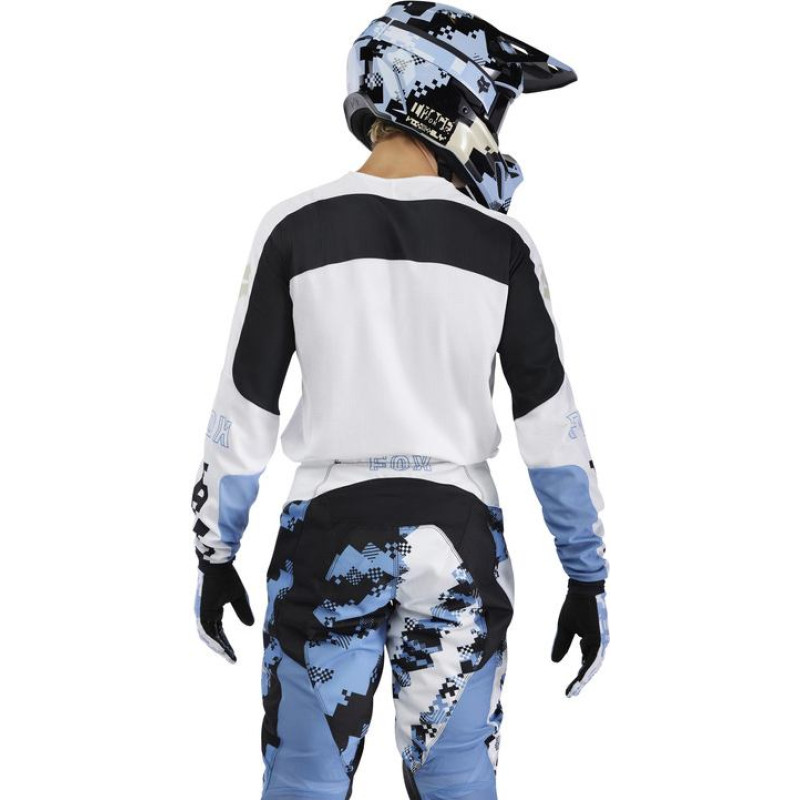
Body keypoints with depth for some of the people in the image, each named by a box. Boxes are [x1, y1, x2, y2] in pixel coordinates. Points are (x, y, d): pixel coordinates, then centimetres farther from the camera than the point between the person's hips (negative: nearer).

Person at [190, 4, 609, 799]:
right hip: (457, 545, 1)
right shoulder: (500, 244, -4)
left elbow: (243, 413, -4)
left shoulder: (297, 229, -7)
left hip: (331, 540, -1)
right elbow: (551, 426, -3)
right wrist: (588, 577, 5)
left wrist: (214, 556, 7)